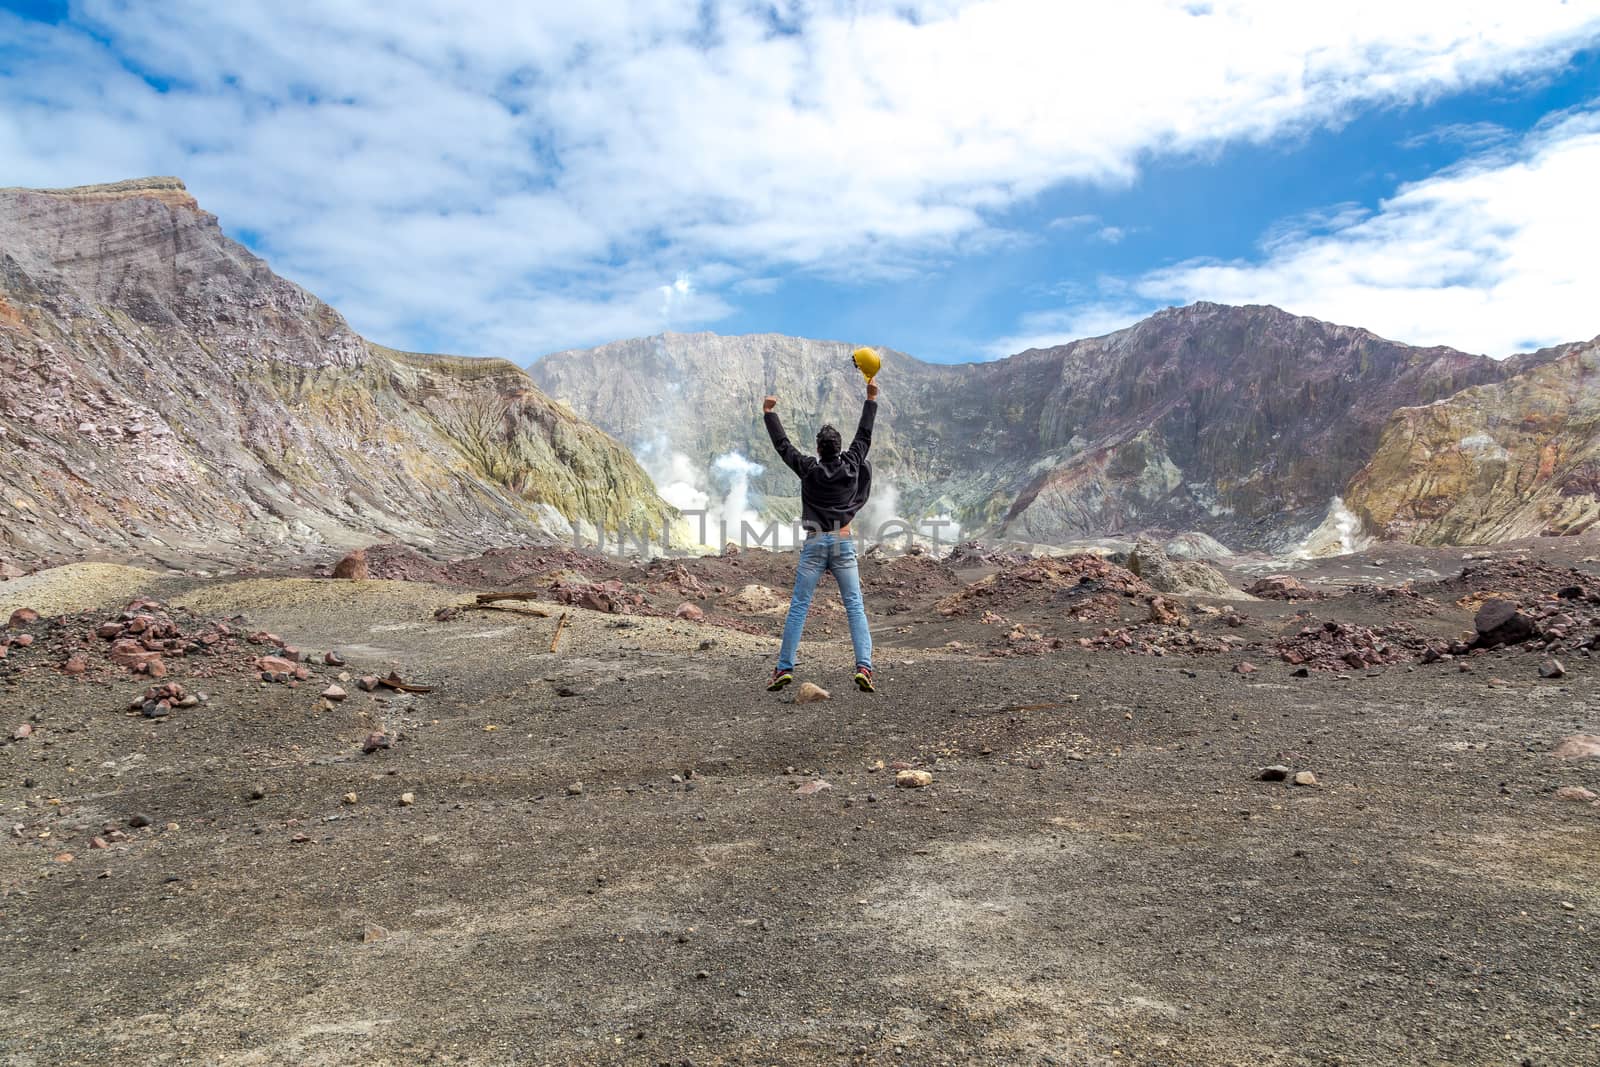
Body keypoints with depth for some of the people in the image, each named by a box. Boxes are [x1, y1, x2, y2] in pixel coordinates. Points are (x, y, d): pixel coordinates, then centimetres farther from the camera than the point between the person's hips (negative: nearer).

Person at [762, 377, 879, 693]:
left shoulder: (809, 469, 0)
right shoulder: (851, 466, 3)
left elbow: (783, 445, 9)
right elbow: (864, 436, 15)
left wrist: (769, 413, 21)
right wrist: (871, 399, 24)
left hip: (814, 544, -1)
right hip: (843, 543, 1)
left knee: (798, 606, 2)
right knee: (855, 607, -1)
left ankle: (784, 668, 1)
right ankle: (864, 667, -11)